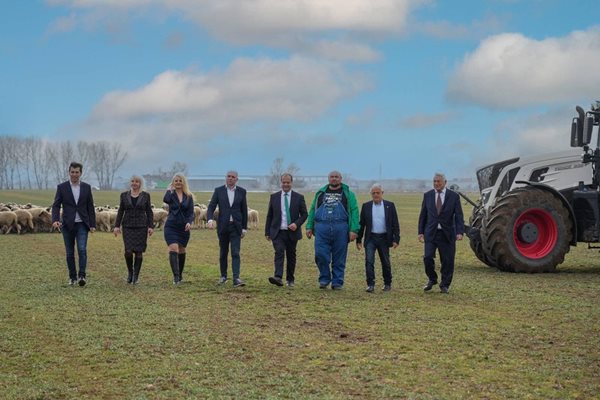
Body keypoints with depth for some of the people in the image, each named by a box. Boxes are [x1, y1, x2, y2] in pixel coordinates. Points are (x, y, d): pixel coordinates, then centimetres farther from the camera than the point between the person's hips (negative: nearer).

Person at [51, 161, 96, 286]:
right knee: (70, 253, 6)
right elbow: (56, 205, -4)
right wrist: (55, 220, -21)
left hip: (82, 224, 0)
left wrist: (92, 224, 2)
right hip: (67, 225, 0)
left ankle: (82, 276, -13)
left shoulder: (86, 187, 4)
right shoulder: (61, 187, 0)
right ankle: (73, 277, 15)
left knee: (82, 249, -14)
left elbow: (90, 207, 7)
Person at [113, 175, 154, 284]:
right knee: (128, 251, -9)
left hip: (141, 227, 0)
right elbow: (120, 211, 8)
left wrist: (151, 226, -4)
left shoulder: (145, 195, 4)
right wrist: (117, 225, 1)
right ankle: (130, 272, 15)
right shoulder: (124, 195, 7)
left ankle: (136, 275, 9)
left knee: (139, 252, -2)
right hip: (128, 226, 0)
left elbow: (149, 212, 4)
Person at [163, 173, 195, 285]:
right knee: (173, 249, -17)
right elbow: (166, 200, -24)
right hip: (171, 226, -2)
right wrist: (169, 189, -8)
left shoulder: (188, 196, 5)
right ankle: (176, 277, -20)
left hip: (184, 228, 2)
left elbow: (191, 213, 1)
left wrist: (189, 222, -17)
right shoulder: (171, 194, 0)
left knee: (181, 251, 13)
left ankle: (180, 275, 31)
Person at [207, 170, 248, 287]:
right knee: (223, 253, 11)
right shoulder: (218, 190, 1)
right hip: (223, 226, 1)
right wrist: (210, 219, -22)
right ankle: (223, 276, 26)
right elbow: (211, 207, -4)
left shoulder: (241, 191, 3)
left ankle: (236, 279, -17)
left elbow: (244, 210, 7)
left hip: (236, 227, -1)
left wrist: (244, 227, 6)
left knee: (235, 253, -10)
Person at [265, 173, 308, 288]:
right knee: (279, 252, -18)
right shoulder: (274, 197, 6)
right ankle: (278, 277, -30)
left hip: (292, 232, 1)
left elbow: (304, 214, 4)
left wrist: (297, 224, -14)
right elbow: (269, 215, 10)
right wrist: (267, 232, 6)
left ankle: (290, 279, 21)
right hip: (277, 232, 0)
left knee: (291, 256, 8)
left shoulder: (299, 197, 3)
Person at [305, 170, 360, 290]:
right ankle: (324, 279, 11)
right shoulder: (321, 193, 18)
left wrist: (354, 230, -10)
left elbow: (354, 212, 1)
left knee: (339, 258, 1)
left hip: (340, 229, -1)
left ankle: (337, 282, 10)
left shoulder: (348, 194, 9)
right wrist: (309, 227, 6)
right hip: (321, 228, 2)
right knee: (320, 254, -7)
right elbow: (312, 210, 17)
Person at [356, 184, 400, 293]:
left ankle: (387, 284, 24)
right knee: (369, 261, -11)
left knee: (385, 263, 9)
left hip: (384, 238, 0)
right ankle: (370, 284, -7)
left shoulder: (390, 205, 1)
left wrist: (396, 239, -7)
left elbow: (395, 224, 1)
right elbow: (362, 224, 7)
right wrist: (358, 240, 4)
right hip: (370, 238, 0)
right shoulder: (366, 206, 4)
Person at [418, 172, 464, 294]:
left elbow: (459, 216, -4)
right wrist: (421, 232, 5)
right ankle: (432, 279, 16)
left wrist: (460, 232, -16)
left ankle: (445, 285, 18)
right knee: (428, 257, -8)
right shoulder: (427, 195, 6)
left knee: (447, 261, 3)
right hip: (431, 233, 1)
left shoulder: (453, 196, -1)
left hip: (447, 233, -1)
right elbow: (423, 215, 10)